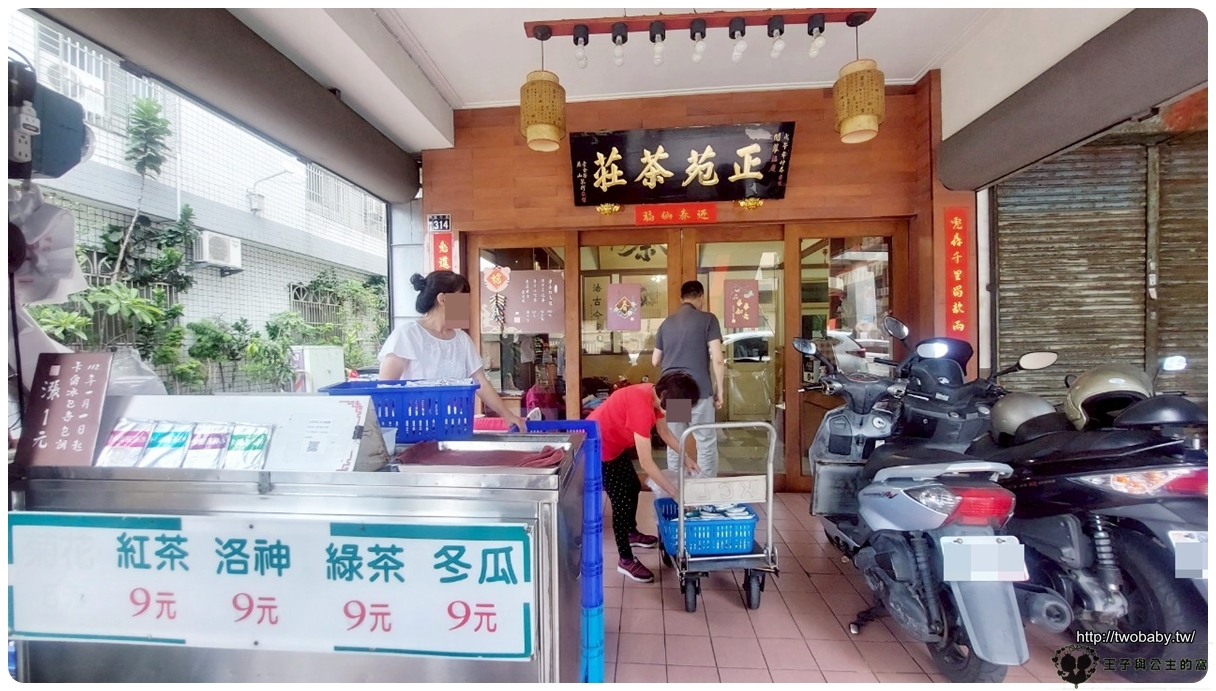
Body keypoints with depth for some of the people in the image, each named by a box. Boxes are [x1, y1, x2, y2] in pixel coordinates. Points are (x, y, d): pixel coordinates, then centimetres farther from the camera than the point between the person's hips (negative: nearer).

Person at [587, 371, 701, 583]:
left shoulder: (655, 396, -8)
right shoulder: (642, 406, -36)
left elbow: (665, 432, 9)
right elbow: (646, 463, -33)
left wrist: (687, 458, 1)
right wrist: (675, 493, -26)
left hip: (613, 444, 10)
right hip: (597, 447, -10)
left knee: (633, 487, 21)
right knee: (621, 500, -4)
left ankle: (632, 533, 44)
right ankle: (625, 560, 12)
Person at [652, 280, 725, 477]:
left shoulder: (667, 322, 12)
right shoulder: (708, 319, -2)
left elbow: (655, 361, 18)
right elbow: (717, 359, -10)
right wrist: (720, 390, -1)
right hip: (698, 390, -4)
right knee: (706, 444, 7)